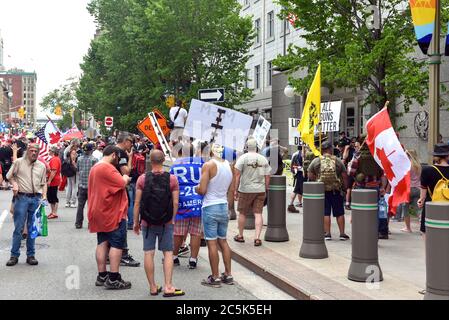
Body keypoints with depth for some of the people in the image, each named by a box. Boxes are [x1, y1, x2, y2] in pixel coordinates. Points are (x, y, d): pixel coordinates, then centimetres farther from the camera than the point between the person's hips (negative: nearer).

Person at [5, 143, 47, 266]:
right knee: (18, 228, -2)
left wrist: (44, 196, 1)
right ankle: (14, 255, 6)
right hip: (22, 197, -3)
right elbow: (9, 176, 8)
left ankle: (30, 255, 15)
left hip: (36, 199, 3)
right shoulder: (19, 162, 2)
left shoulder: (42, 166, 11)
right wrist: (14, 184, -9)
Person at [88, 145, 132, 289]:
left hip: (100, 212, 10)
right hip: (113, 213, -10)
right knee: (117, 244, -5)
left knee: (102, 243, 11)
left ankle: (102, 276, 15)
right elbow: (122, 184, -21)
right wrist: (125, 178, 0)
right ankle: (114, 279, -4)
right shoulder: (108, 168, -17)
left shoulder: (94, 168, 16)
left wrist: (123, 179, 17)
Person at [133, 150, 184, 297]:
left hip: (147, 223, 0)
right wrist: (172, 218, 8)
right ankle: (168, 287, 2)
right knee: (168, 253, 7)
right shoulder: (172, 179, -7)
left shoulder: (142, 178, -7)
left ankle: (153, 287, 13)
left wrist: (136, 221, 5)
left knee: (148, 253, 7)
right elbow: (175, 202, -6)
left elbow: (137, 203, -5)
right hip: (166, 223, 0)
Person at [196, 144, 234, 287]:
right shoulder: (228, 165, 6)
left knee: (212, 243, 1)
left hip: (210, 207, -6)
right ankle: (228, 275, 20)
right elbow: (230, 189, 12)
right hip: (224, 206, 6)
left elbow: (202, 190, -16)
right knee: (223, 241, 15)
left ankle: (215, 277, 6)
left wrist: (196, 188, 4)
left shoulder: (208, 165, -13)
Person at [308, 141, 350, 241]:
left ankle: (327, 233, 6)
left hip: (321, 191, 0)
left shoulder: (315, 161, -3)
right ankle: (342, 233, 14)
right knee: (339, 213, 9)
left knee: (325, 213, 6)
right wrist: (344, 187, 11)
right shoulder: (338, 161, -2)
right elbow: (344, 177, -1)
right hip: (336, 191, 0)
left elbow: (311, 177, 0)